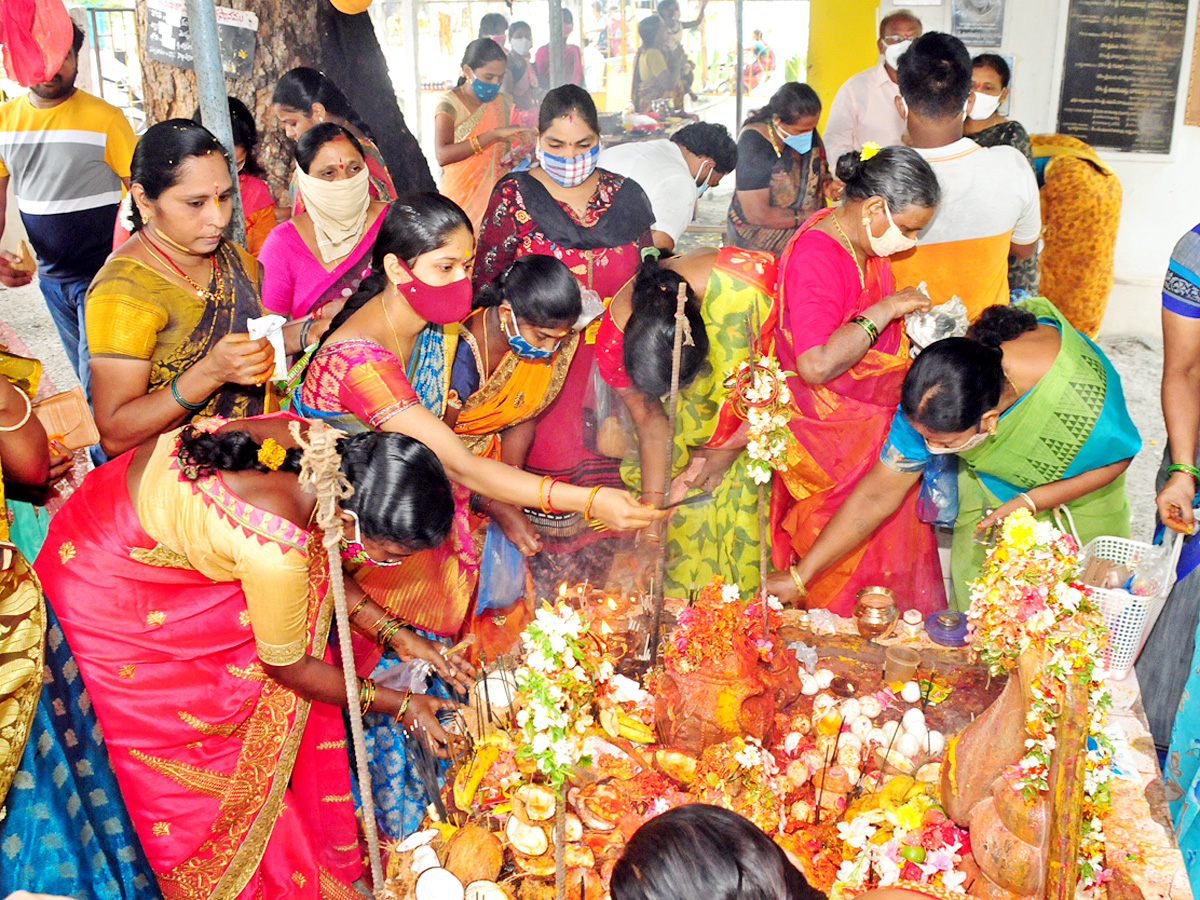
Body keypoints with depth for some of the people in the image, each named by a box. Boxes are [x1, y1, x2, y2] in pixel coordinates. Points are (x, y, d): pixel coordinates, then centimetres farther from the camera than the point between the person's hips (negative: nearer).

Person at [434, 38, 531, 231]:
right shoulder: (450, 103, -7)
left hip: (496, 194, 4)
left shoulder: (503, 103, 9)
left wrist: (516, 158, -3)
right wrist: (493, 134, -27)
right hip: (460, 197, -4)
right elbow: (443, 155, -23)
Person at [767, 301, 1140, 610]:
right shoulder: (931, 393, -34)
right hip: (989, 486, 2)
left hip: (1076, 492, -1)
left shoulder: (1079, 402, -45)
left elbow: (1120, 457, -20)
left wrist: (1030, 502, -33)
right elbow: (878, 493, -26)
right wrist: (799, 577, -25)